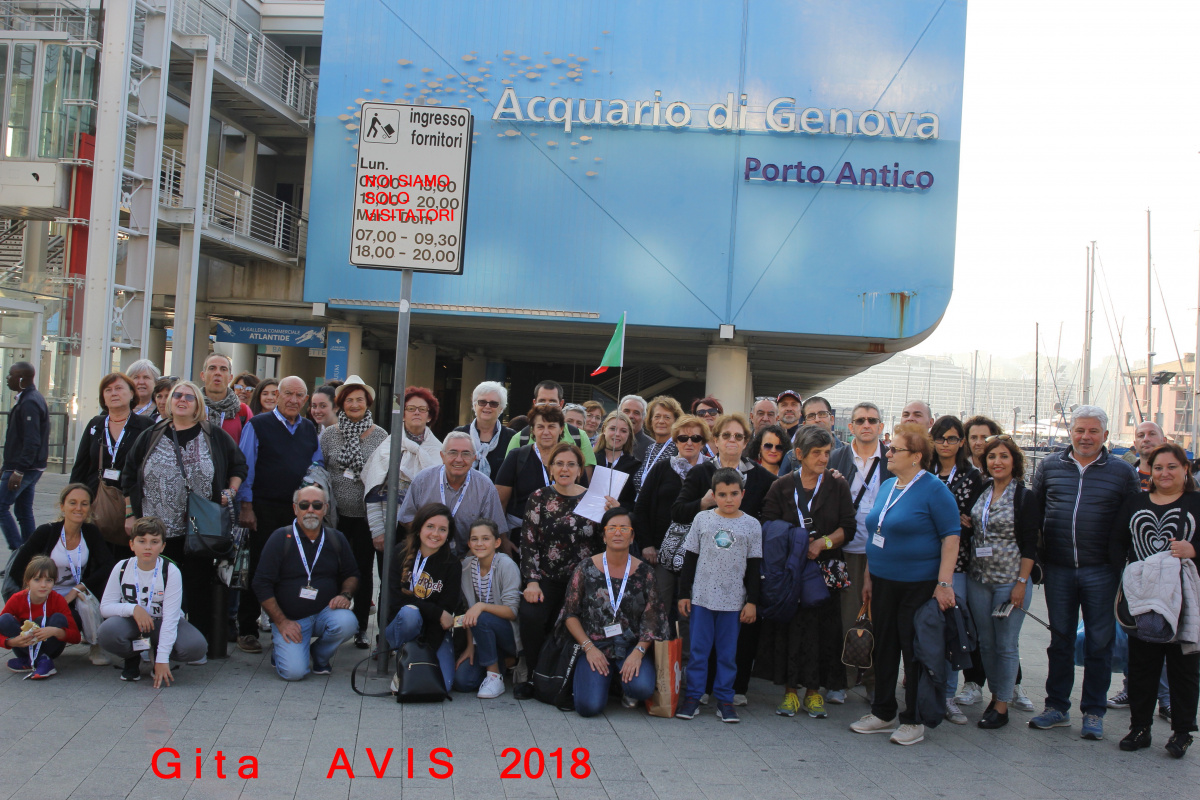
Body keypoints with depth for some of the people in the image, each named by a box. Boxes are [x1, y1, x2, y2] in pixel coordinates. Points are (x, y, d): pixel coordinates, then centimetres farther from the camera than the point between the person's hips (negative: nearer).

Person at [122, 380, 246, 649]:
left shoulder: (215, 437, 4)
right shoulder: (150, 437, 9)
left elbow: (239, 465, 13)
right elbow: (129, 478, 12)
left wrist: (229, 493, -2)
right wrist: (133, 515, 6)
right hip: (157, 530, 2)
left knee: (198, 586, 3)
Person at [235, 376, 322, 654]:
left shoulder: (310, 430, 13)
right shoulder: (258, 425, 0)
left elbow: (318, 465, 19)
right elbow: (245, 467, -2)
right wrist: (246, 506, -7)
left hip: (299, 510, 4)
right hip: (265, 509, -4)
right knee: (259, 569, 2)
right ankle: (247, 630, 11)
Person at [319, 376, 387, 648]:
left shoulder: (380, 435, 1)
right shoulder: (329, 434, 3)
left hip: (366, 514, -1)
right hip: (336, 513, 1)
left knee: (364, 570, 6)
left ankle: (361, 628, 15)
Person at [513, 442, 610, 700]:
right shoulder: (539, 499, 5)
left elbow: (606, 541, 6)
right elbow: (528, 543, 1)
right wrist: (532, 581, -10)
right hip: (547, 579, 0)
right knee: (530, 615, -27)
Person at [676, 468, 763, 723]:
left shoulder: (751, 525, 2)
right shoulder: (702, 519, 3)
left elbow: (754, 567, 5)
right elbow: (690, 558, 6)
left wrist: (752, 601, 1)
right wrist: (683, 594, 3)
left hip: (733, 600, 0)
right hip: (701, 597, 0)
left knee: (728, 652, 6)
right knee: (698, 649, 5)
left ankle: (724, 699, 15)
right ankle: (693, 696, 14)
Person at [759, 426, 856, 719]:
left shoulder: (838, 486, 6)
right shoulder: (781, 487, 4)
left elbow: (848, 528, 0)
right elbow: (768, 528, -1)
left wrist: (823, 543, -14)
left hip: (825, 569, 0)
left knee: (822, 627, -1)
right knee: (788, 627, -1)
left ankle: (814, 690, 11)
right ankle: (790, 690, 10)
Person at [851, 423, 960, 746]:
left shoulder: (934, 489, -11)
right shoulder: (886, 487, 11)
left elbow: (951, 535, -14)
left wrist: (944, 583, -19)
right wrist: (869, 577, 16)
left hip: (919, 585, -7)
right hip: (883, 583, 7)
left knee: (914, 651, 1)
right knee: (884, 647, 12)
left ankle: (913, 721, 12)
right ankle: (883, 713, 23)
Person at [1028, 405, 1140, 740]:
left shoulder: (1123, 472, 1)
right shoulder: (1049, 466, 6)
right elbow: (1034, 511, 12)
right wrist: (1037, 553, 8)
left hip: (1101, 571, -2)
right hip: (1058, 570, 2)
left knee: (1099, 642, 4)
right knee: (1060, 639, 10)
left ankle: (1094, 713, 15)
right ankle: (1057, 707, 21)